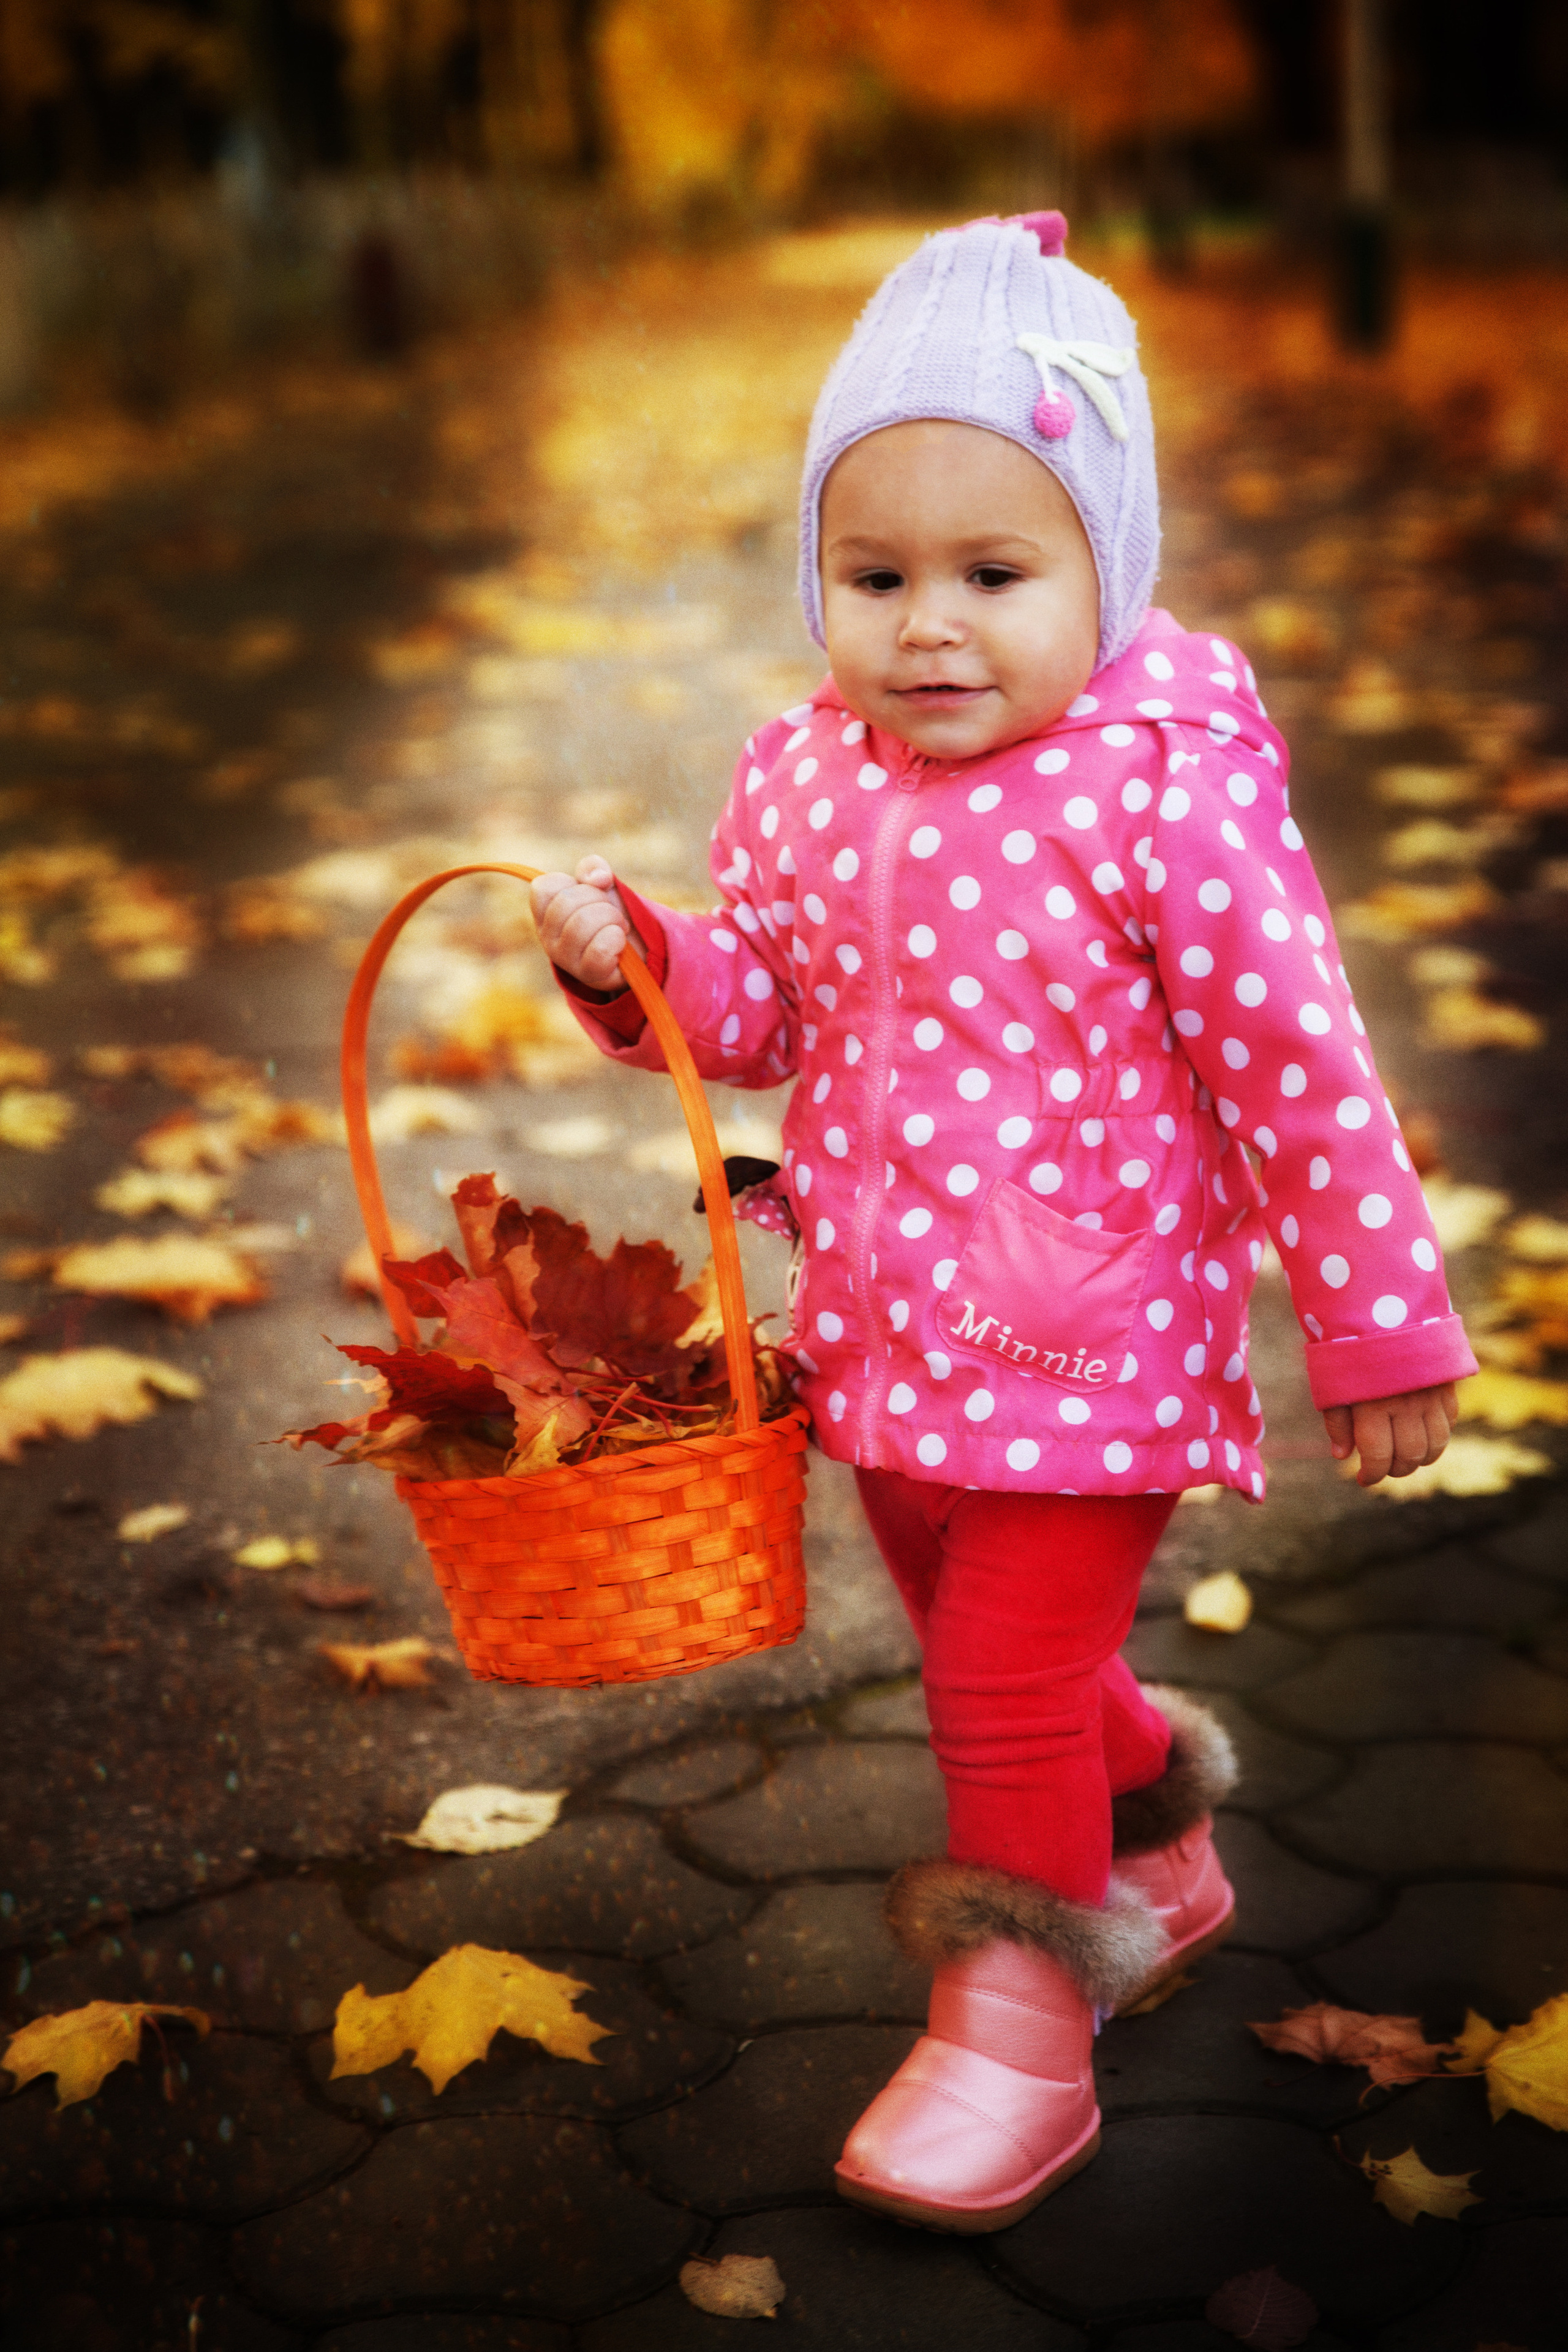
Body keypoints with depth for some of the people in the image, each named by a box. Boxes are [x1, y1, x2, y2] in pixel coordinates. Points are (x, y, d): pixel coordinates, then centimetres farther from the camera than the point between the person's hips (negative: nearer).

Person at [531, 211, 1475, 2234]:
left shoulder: (1165, 787, -20)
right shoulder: (800, 777, -2)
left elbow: (1300, 1064, -16)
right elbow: (763, 1008, 11)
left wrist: (1378, 1324, -11)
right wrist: (628, 957, -10)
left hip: (1090, 1351, -7)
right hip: (882, 1339, 7)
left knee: (1008, 1684, -2)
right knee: (987, 1663, 23)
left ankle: (1023, 2030, 20)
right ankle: (1157, 1857, 50)